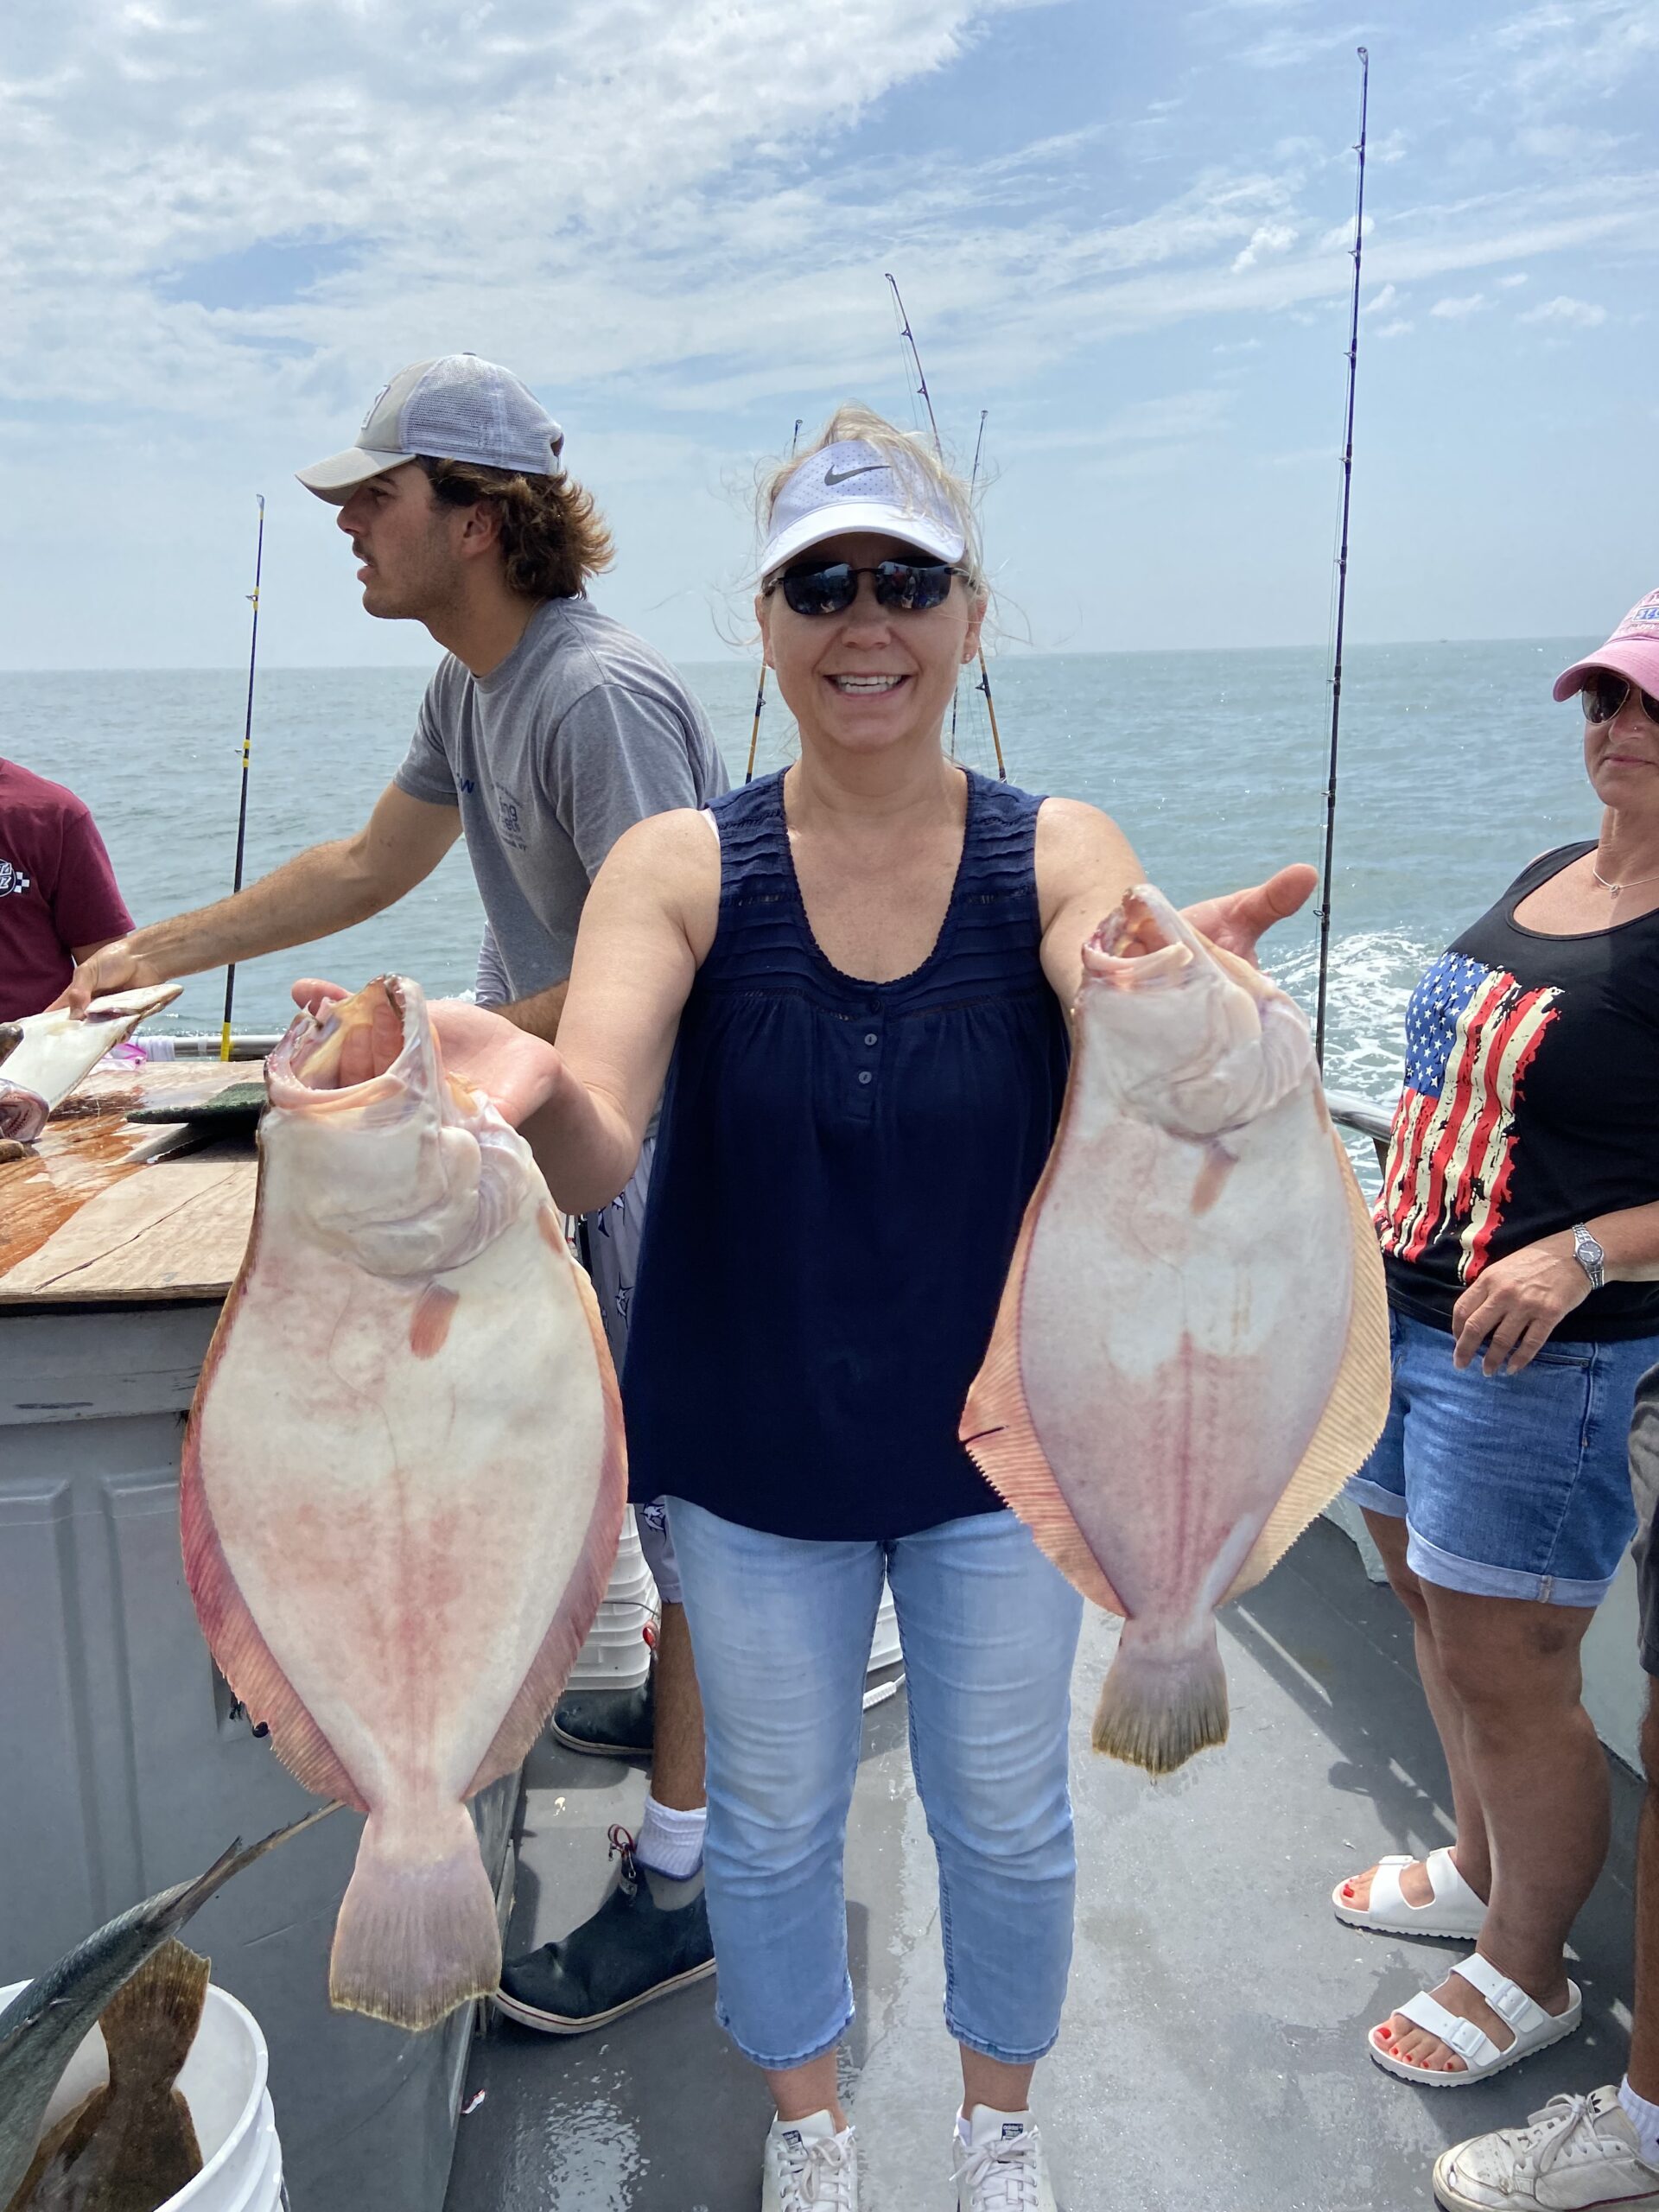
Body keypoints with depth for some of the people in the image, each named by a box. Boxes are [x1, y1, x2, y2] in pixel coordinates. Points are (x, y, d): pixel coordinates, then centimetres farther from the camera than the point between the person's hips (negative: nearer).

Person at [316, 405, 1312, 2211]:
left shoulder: (1055, 854, -11)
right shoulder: (683, 867, -13)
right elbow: (593, 1156, -26)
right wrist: (529, 1087, -49)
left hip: (998, 1441, 1)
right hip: (754, 1451, 0)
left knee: (1004, 1813, 19)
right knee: (774, 1817, 19)